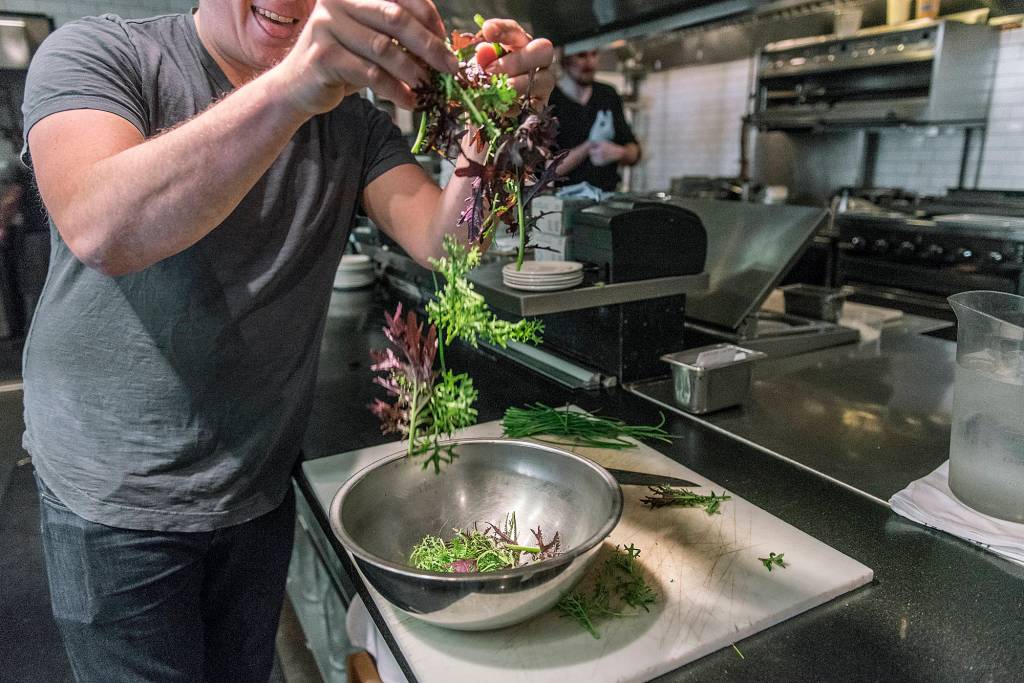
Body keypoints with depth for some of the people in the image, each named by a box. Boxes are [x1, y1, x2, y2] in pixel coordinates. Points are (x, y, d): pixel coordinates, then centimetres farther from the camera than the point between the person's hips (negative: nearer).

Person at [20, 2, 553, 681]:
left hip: (261, 490, 4)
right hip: (117, 498, -3)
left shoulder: (350, 118, 2)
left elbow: (438, 239, -12)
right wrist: (290, 87, -44)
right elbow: (101, 230, -31)